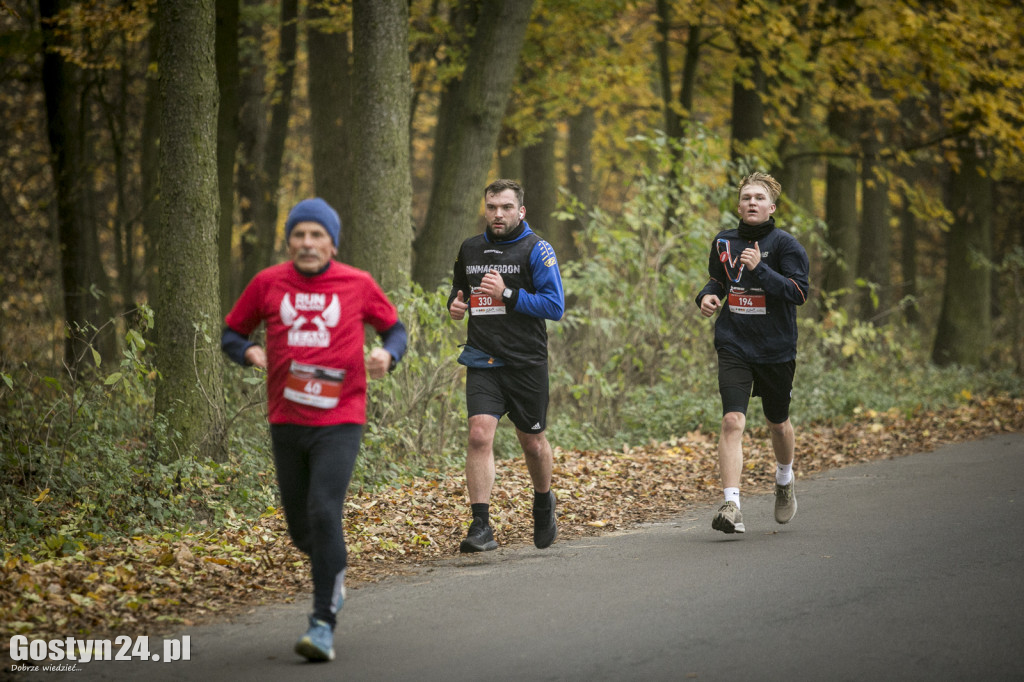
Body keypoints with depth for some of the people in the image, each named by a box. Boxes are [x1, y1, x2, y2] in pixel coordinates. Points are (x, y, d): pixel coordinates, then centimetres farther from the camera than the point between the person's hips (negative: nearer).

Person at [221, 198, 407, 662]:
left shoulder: (357, 284, 0)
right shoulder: (268, 284, 3)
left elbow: (395, 328, 13)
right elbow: (231, 334, 13)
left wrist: (388, 353, -9)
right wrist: (250, 353, -9)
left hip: (339, 420, -3)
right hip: (286, 422, 3)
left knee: (324, 513, -19)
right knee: (301, 528, 12)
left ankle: (324, 624, -17)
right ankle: (334, 573, 46)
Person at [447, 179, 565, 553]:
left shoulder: (536, 249, -5)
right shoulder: (470, 249, 9)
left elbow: (555, 305, -11)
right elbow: (459, 288, 27)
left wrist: (507, 294, -20)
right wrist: (456, 304, 3)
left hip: (527, 363, -2)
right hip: (482, 362, 2)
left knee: (532, 442, 11)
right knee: (479, 435, -15)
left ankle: (543, 502, 41)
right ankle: (481, 526, -15)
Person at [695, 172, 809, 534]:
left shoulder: (784, 244, -6)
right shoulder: (723, 242, 7)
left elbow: (799, 292, -16)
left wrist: (760, 268, -25)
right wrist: (707, 296, 1)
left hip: (776, 350, -1)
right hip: (733, 346, 1)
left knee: (778, 423, 17)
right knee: (732, 421, -16)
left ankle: (784, 479, 47)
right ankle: (731, 505, -22)